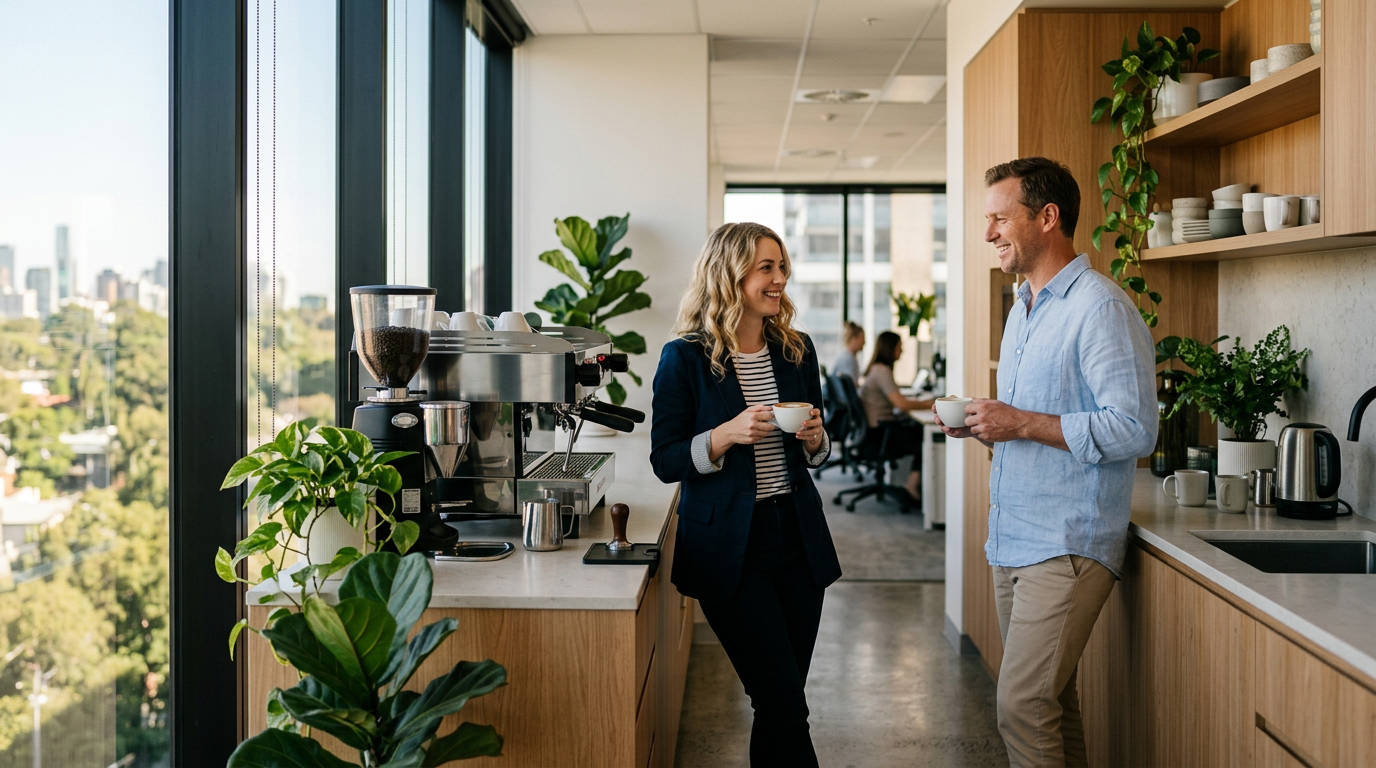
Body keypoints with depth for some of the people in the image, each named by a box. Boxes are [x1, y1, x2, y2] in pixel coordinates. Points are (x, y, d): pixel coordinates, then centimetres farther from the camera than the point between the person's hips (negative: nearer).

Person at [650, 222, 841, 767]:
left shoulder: (797, 351, 7)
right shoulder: (685, 358, -7)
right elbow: (665, 462, -8)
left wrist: (816, 440, -5)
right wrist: (729, 433, -22)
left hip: (798, 537, 5)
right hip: (728, 546, -5)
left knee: (780, 702, 12)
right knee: (784, 702, -7)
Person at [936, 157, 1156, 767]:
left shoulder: (1102, 308, -13)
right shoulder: (1022, 309, 17)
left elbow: (1134, 429, -20)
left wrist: (1023, 424, -19)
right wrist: (983, 425, 6)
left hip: (1069, 544, -9)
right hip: (1011, 538, 9)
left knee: (1023, 706, -12)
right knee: (1048, 701, 13)